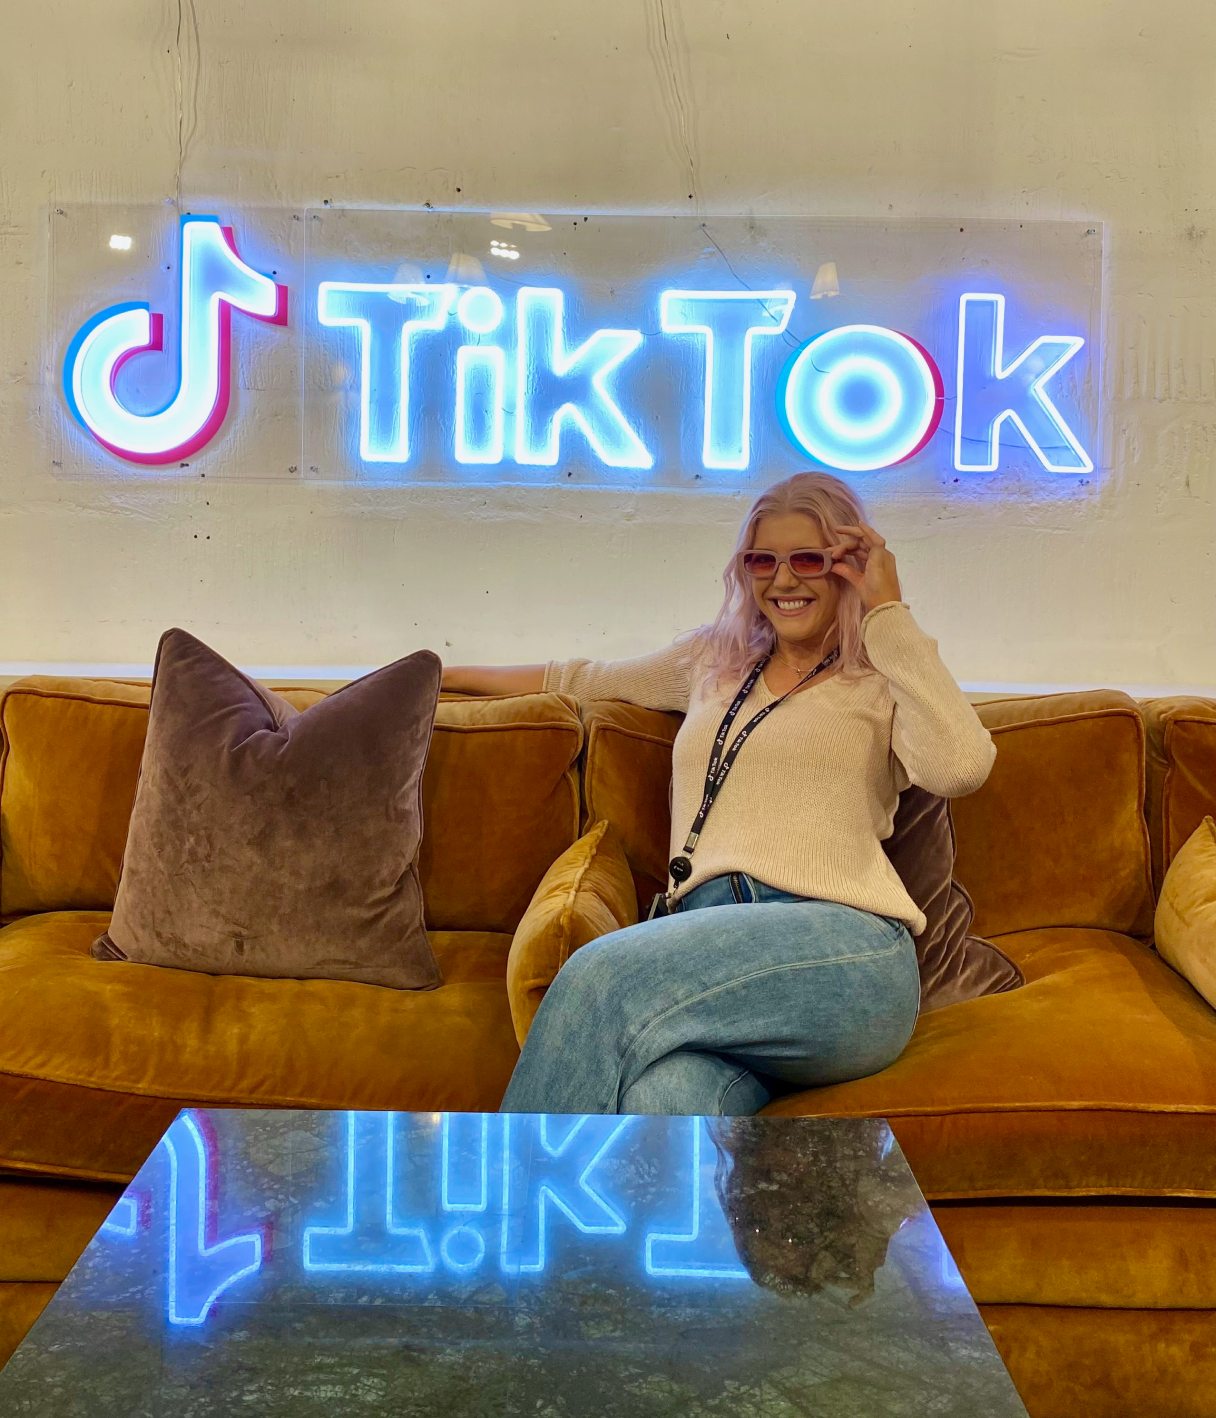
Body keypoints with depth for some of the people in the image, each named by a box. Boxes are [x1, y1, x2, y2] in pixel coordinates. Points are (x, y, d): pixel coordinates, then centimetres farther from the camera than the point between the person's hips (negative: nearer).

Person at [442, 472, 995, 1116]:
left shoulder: (882, 681, 16)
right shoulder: (714, 659, 30)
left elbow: (960, 766, -6)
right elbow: (581, 679, 41)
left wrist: (890, 614, 1)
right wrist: (436, 676, 43)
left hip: (841, 945, -3)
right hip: (708, 942, 3)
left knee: (601, 974, -30)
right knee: (664, 1099, -36)